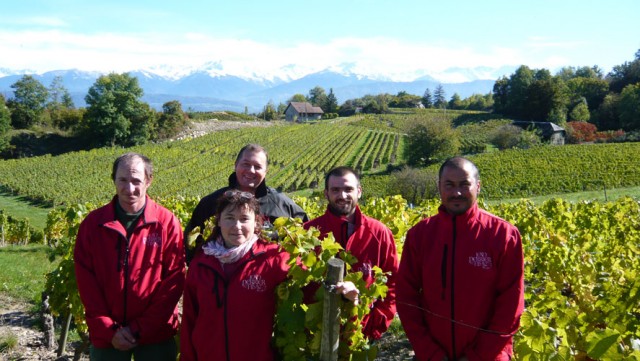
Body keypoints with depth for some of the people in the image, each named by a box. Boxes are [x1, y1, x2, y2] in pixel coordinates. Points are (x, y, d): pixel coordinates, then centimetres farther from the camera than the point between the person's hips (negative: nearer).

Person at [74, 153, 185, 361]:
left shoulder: (167, 223, -5)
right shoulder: (93, 223, 1)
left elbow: (174, 280, -7)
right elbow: (85, 279, -1)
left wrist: (141, 328, -11)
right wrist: (108, 330, -8)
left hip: (155, 336, -1)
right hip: (106, 336, 2)